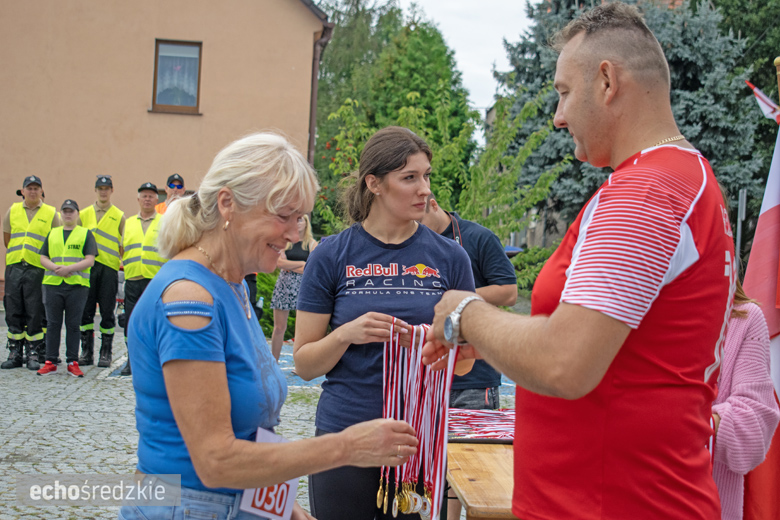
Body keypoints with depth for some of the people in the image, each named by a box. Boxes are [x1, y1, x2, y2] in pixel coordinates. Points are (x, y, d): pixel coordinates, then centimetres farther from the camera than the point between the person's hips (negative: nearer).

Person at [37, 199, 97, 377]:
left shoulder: (86, 234, 8)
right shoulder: (52, 234, 18)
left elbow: (90, 260, -2)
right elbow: (43, 258, 12)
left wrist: (69, 268, -14)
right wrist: (55, 268, -8)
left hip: (77, 284, -2)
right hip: (52, 283, 2)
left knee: (73, 325, 0)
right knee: (53, 324, 3)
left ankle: (73, 362, 6)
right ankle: (50, 362, 8)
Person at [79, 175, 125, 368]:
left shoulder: (119, 216, 8)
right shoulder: (84, 214, 13)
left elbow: (123, 245, 8)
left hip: (109, 268, -2)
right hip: (87, 267, 2)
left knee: (107, 312, 0)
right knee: (85, 311, 2)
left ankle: (106, 354, 8)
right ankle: (86, 352, 12)